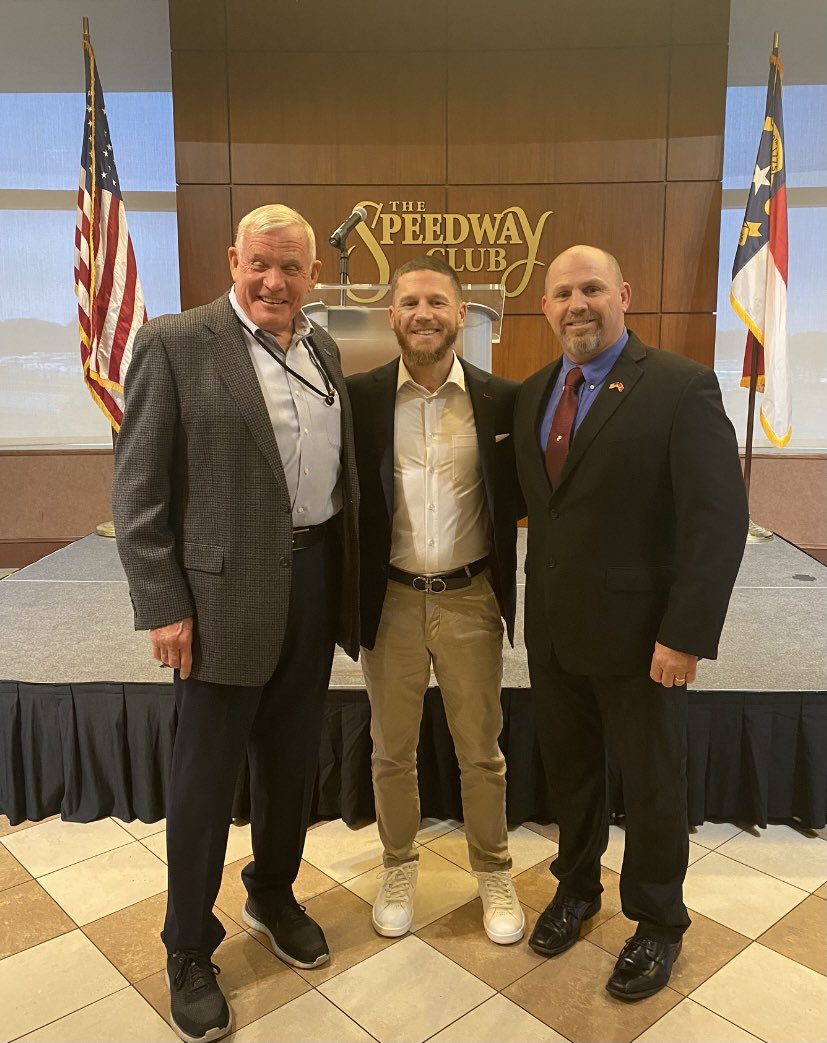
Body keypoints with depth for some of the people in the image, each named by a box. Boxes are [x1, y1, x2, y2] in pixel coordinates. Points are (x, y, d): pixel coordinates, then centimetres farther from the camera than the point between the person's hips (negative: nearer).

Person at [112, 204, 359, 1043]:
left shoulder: (323, 350, 10)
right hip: (224, 593, -5)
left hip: (315, 578, 6)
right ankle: (189, 950, 30)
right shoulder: (174, 343, -8)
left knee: (292, 761, 19)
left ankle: (273, 895, 44)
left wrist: (350, 578, 10)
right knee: (205, 776, 9)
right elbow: (137, 487, -10)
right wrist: (162, 606, -14)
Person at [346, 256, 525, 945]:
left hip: (471, 602, 0)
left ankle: (493, 872, 38)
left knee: (481, 750, 15)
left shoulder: (502, 400, -4)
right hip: (390, 601, 1)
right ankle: (399, 867, 40)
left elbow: (520, 498, 4)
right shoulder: (358, 398, -5)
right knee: (392, 750, 16)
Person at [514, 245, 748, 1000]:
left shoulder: (682, 387, -13)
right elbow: (534, 499, 10)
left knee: (651, 782, 14)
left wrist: (687, 635, -20)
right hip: (552, 628, 5)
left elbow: (720, 520, -17)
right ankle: (576, 886, 45)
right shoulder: (533, 394, 7)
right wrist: (528, 602, 3)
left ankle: (658, 922, 37)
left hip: (638, 632, -5)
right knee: (568, 769, 20)